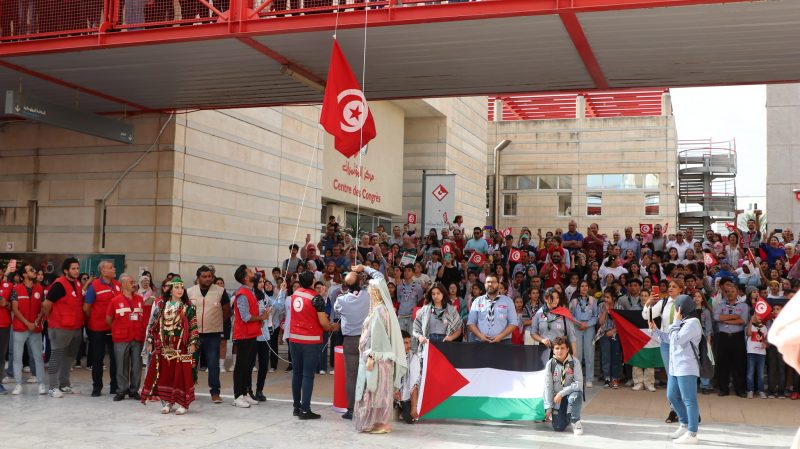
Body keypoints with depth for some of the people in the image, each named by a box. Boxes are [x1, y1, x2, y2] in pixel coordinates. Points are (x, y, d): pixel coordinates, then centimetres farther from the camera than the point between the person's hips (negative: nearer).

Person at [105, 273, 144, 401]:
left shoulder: (140, 299, 7)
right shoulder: (115, 301, -3)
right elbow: (108, 319, 5)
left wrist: (142, 330, 8)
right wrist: (117, 329, 12)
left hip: (138, 338, 3)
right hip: (121, 338, -3)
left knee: (137, 366, 6)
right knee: (122, 366, 4)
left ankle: (134, 390, 16)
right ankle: (122, 390, 14)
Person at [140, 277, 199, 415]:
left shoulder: (188, 307, 1)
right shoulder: (161, 305, 9)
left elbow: (193, 326, -1)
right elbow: (154, 324, 12)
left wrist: (193, 343, -9)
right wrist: (150, 342, 9)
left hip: (181, 347, -3)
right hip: (163, 346, 3)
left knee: (181, 374, -4)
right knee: (165, 374, 5)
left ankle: (183, 403, 2)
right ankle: (167, 402, 16)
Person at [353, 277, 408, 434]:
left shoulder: (379, 310, -16)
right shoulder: (377, 308, 13)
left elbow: (377, 334, -21)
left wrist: (371, 356, -22)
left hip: (376, 356, -9)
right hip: (374, 355, 9)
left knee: (376, 389, -3)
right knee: (373, 390, 12)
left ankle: (380, 423, 3)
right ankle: (376, 421, 18)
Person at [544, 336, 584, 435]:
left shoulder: (574, 362, -11)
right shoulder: (550, 364, -7)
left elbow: (579, 384, -18)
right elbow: (548, 386, -6)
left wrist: (561, 393, -23)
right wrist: (548, 408, -8)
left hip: (571, 394, -1)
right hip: (556, 397, 1)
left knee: (575, 396, -38)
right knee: (558, 428, -10)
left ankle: (575, 421, -13)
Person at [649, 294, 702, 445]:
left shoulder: (692, 322, -15)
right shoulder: (682, 322, 16)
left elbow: (677, 339, -20)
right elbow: (670, 339, 22)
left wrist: (676, 321, -12)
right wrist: (655, 330, 17)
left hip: (686, 368, -10)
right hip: (675, 367, 10)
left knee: (689, 400, -5)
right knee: (672, 396, 18)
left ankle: (692, 434, 0)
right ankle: (684, 424, 31)